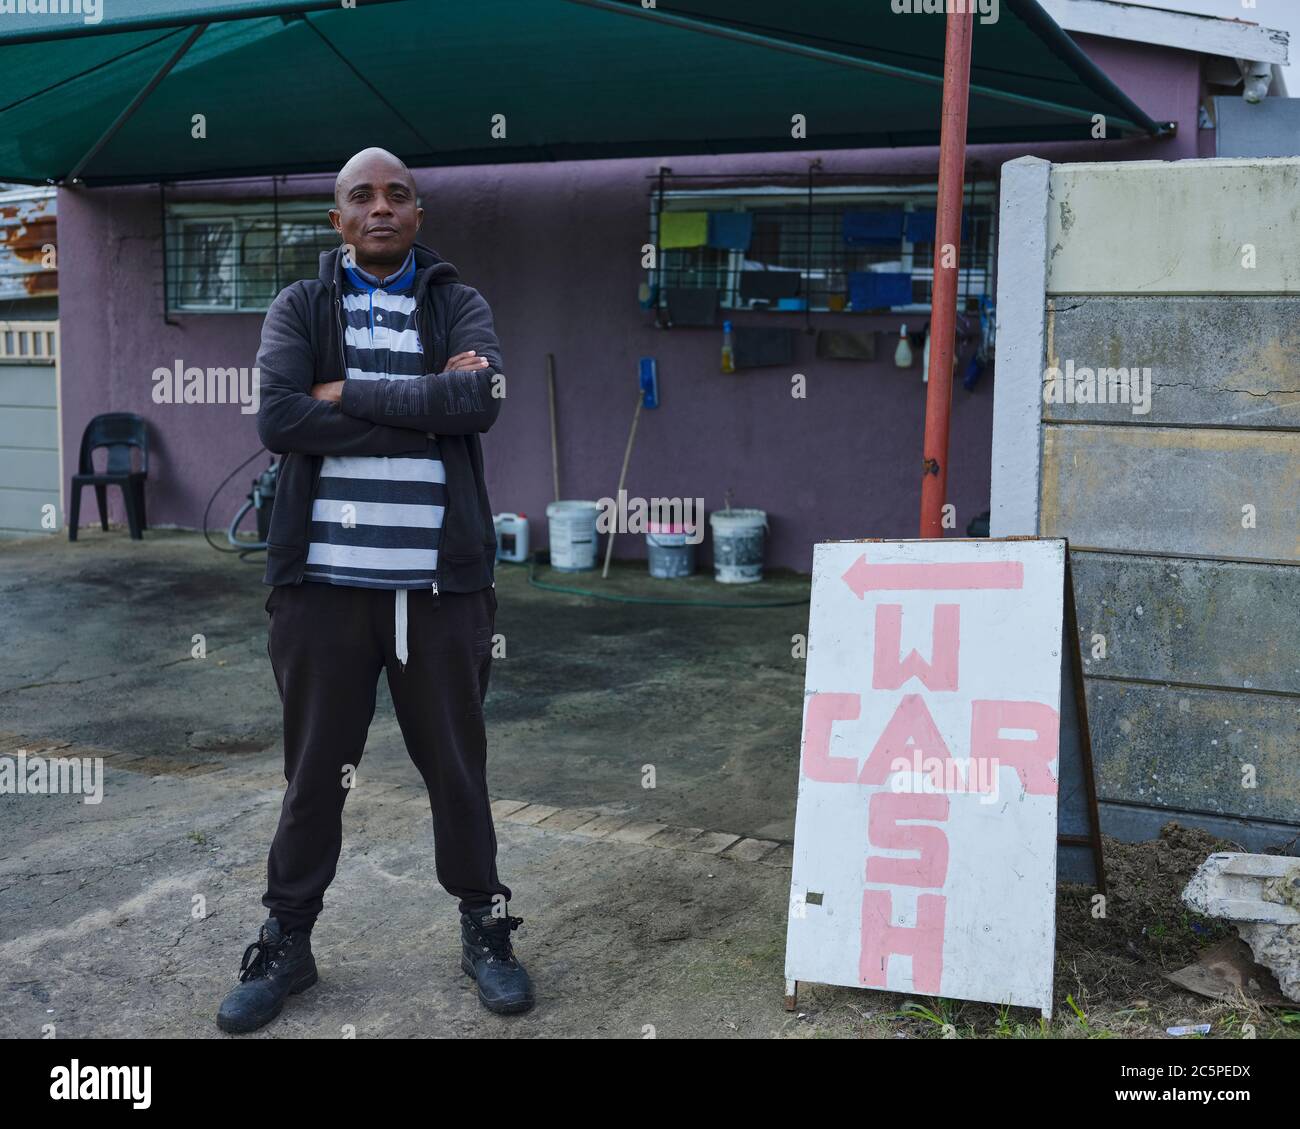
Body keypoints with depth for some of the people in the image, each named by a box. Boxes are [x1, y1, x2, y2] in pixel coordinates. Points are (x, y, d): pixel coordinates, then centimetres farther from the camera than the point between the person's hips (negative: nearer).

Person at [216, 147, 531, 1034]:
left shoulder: (460, 304, 6)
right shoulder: (299, 308, 6)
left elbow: (481, 398, -14)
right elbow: (279, 419, -12)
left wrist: (346, 392, -11)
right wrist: (424, 411, -12)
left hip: (440, 579, 0)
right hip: (324, 579, 0)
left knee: (458, 764, 11)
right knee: (315, 770, 10)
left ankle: (486, 929, 29)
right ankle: (287, 944, 26)